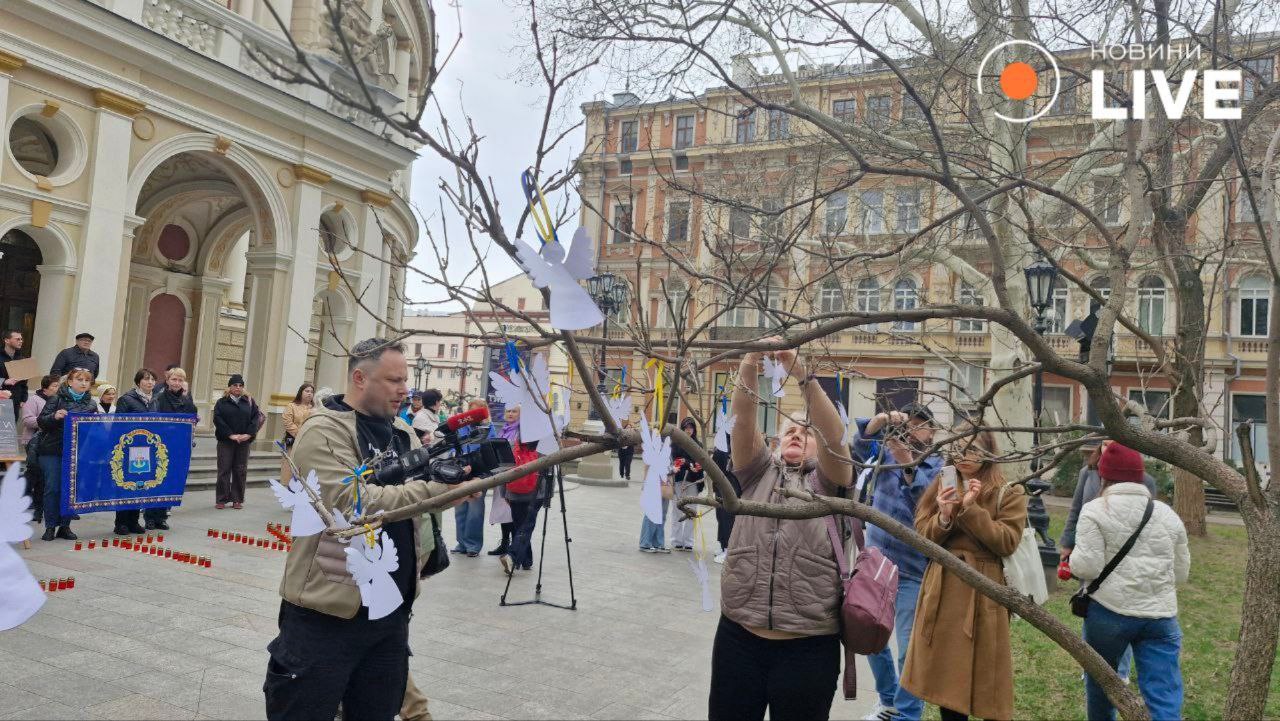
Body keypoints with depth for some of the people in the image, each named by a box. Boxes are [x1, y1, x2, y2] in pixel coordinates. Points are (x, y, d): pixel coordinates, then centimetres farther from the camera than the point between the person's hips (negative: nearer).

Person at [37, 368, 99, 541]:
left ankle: (64, 526, 13)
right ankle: (50, 527, 8)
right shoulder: (57, 399, 0)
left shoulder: (91, 404, 9)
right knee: (52, 488, -1)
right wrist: (54, 416, -24)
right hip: (52, 450, -2)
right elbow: (41, 421, -5)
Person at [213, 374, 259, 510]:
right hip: (225, 441, -2)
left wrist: (248, 434, -12)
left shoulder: (249, 402, 8)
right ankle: (221, 500, 7)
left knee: (240, 471, 4)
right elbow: (218, 420, -7)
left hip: (244, 442, 2)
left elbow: (255, 418, 2)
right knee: (224, 470, 1)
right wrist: (231, 435, -16)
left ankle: (237, 499, 12)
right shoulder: (222, 402, 3)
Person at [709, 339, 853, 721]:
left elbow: (834, 433, -14)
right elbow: (743, 420, -4)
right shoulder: (759, 473, 10)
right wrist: (750, 364, -19)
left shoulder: (828, 481, 5)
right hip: (739, 635, 2)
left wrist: (802, 375, -24)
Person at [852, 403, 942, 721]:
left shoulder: (938, 468, -5)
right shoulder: (885, 454, 6)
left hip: (911, 571, -5)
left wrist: (908, 463, -35)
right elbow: (860, 441, -12)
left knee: (910, 650, 0)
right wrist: (883, 419, -30)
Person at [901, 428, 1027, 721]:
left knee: (983, 672, 2)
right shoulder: (942, 484, 8)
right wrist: (943, 517, -15)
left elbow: (1006, 543, -12)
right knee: (945, 674, 9)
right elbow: (921, 536, 4)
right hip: (942, 588, 3)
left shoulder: (1010, 494, 0)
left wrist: (971, 509, -19)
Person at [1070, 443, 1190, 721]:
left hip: (1109, 611, -3)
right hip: (1162, 615, 3)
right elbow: (1181, 573, 15)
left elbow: (1086, 567, -14)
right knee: (1166, 697, 2)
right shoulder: (1168, 514, 10)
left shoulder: (1095, 510, -6)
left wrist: (1073, 558, 7)